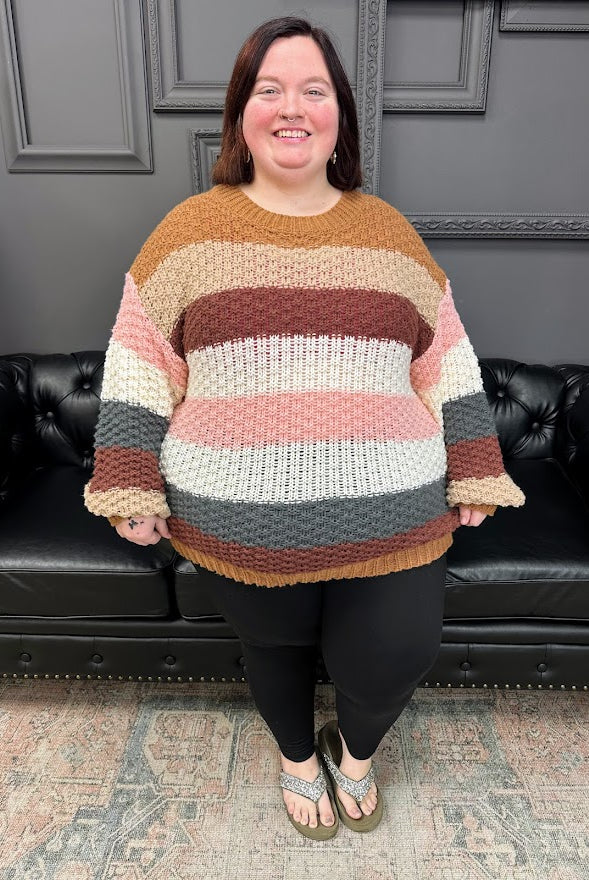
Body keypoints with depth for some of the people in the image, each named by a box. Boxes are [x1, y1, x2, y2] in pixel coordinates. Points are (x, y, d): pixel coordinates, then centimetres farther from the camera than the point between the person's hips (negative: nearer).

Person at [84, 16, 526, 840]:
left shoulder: (388, 229, 6)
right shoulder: (192, 228, 1)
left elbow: (446, 355, 8)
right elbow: (139, 358, 2)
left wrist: (475, 473, 5)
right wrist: (131, 486, -3)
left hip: (387, 513, 1)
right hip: (241, 519, 0)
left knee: (399, 653, 2)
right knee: (275, 648, 17)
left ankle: (355, 747, 41)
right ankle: (297, 755, 52)